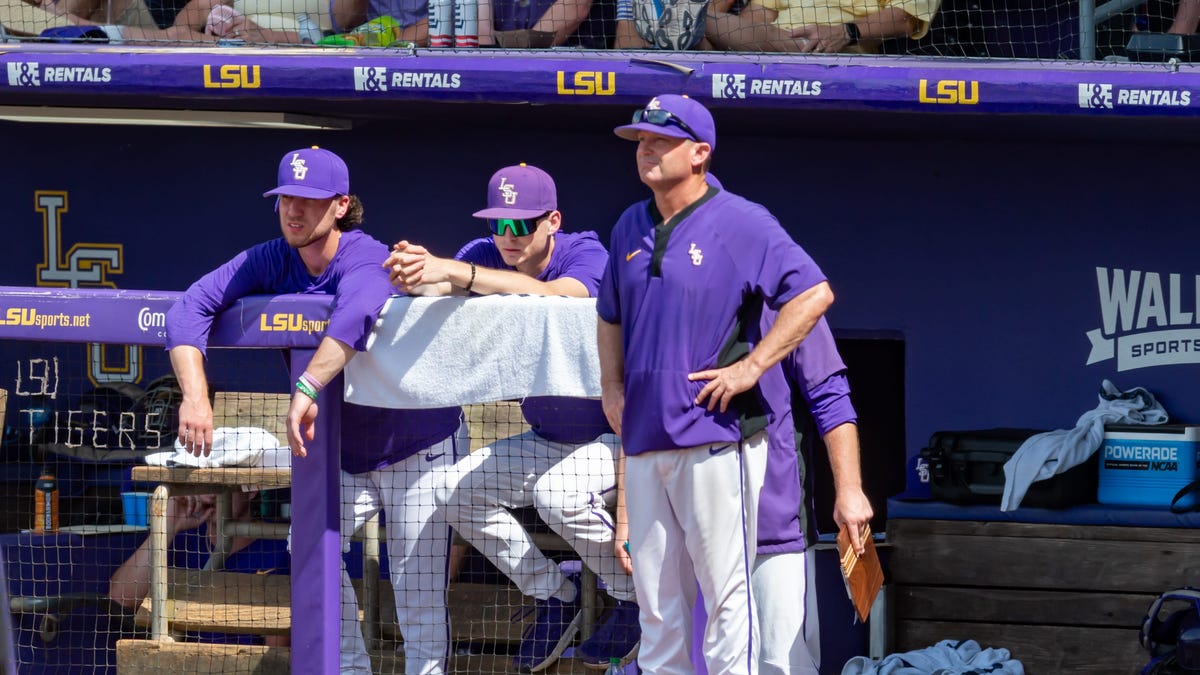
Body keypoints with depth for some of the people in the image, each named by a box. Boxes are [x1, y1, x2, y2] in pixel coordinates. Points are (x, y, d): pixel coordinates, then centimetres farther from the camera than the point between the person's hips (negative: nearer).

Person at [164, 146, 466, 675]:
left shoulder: (364, 258, -26)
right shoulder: (272, 261, -9)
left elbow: (357, 314, -49)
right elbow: (190, 309, -16)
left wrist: (307, 388, -61)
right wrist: (195, 393, -32)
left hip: (419, 446, -5)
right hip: (344, 454, 5)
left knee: (418, 595, -9)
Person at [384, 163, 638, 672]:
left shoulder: (586, 255, -22)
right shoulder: (486, 256, -6)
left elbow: (550, 296, -44)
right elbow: (438, 288, -25)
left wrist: (456, 272, -55)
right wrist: (416, 274, -51)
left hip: (621, 433, -7)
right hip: (548, 440, 7)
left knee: (559, 494, -33)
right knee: (457, 491, -2)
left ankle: (638, 597, -9)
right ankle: (554, 595, 11)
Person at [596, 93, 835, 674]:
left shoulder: (740, 223, -6)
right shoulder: (630, 228, 15)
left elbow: (814, 294, -13)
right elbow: (610, 316, 30)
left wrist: (751, 367, -16)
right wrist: (611, 385, 14)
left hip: (715, 440, -7)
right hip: (643, 441, 7)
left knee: (725, 590, -8)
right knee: (657, 602, 9)